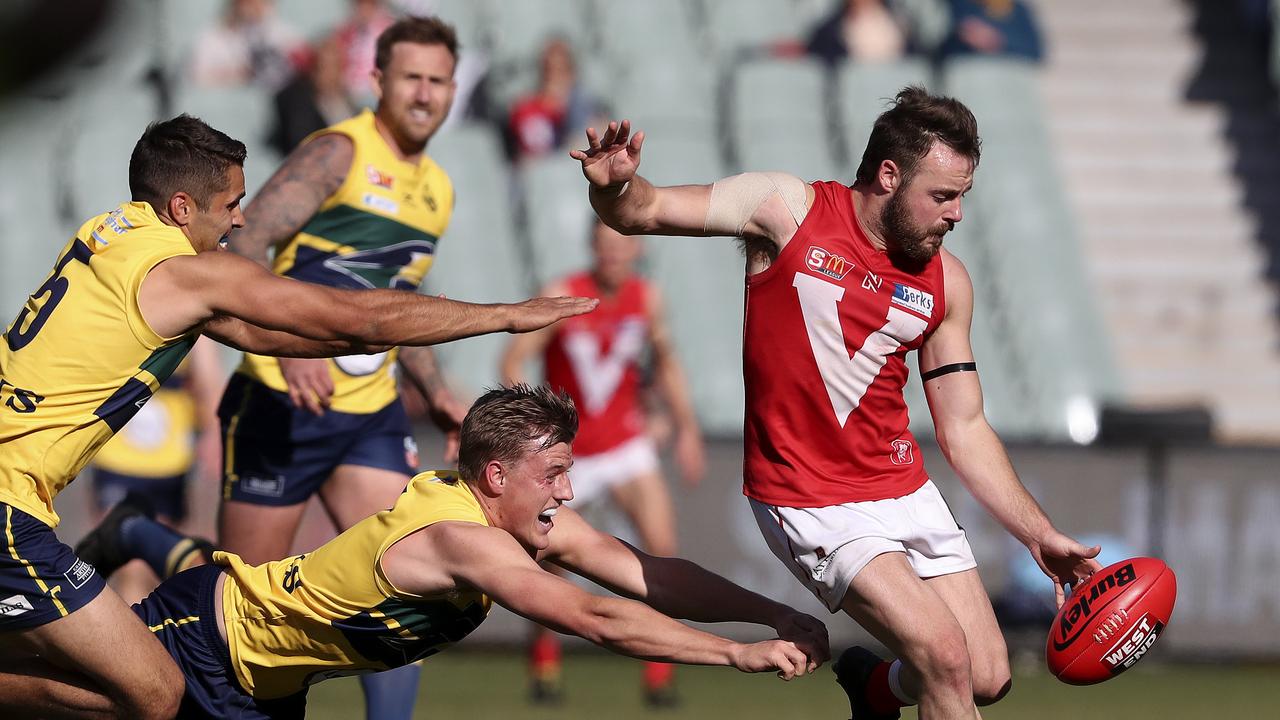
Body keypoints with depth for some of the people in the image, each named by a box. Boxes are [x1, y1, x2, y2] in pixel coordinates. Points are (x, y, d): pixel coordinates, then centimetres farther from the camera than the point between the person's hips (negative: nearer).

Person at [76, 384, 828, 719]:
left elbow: (651, 576, -13)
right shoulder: (463, 540, -38)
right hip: (211, 634, -8)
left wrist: (775, 615, -24)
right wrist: (739, 654, -48)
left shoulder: (531, 518, -12)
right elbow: (598, 619, -46)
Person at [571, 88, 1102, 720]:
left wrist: (1039, 535, 3)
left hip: (906, 491, 6)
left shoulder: (946, 282, 5)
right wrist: (616, 185, -29)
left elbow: (964, 429, 10)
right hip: (811, 503, -5)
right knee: (944, 655, -20)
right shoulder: (788, 210, -7)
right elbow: (641, 212, -5)